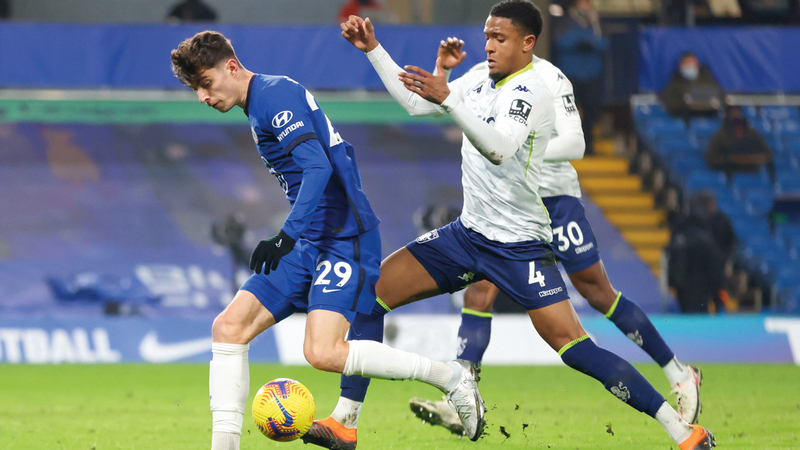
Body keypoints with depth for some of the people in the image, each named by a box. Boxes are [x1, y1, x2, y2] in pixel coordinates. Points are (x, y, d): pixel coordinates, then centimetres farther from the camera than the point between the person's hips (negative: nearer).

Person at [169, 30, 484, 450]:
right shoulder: (259, 105, 20)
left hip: (342, 238, -10)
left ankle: (451, 376, -10)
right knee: (228, 327, -2)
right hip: (307, 244, 10)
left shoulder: (275, 94, -11)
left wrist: (286, 236, -29)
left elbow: (319, 167, -22)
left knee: (323, 352, -24)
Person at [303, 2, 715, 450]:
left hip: (520, 244, -8)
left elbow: (499, 148, -33)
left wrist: (447, 98, -42)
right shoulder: (482, 79, 9)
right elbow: (416, 102, 19)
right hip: (468, 233, 8)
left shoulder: (532, 89, -16)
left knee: (573, 347, -18)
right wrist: (373, 49, 13)